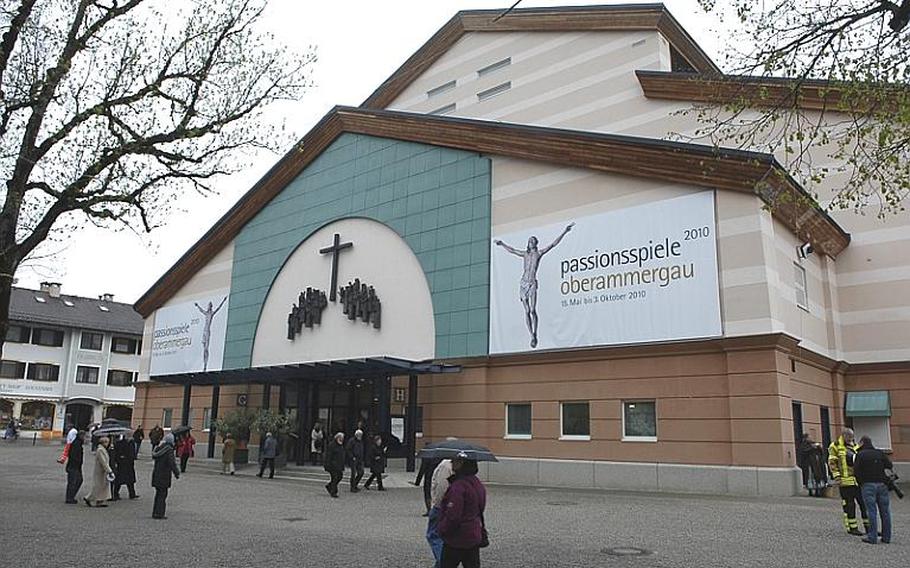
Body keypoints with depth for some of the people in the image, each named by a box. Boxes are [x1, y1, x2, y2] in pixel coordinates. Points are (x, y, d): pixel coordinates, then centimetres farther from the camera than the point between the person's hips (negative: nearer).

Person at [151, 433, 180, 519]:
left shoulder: (158, 448, 6)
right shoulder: (169, 450, -17)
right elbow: (172, 463, -20)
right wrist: (176, 473, -9)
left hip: (156, 474, 8)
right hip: (164, 476, -8)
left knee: (158, 493, 18)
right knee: (162, 494, 1)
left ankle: (155, 513, 24)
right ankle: (159, 513, 2)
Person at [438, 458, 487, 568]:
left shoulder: (458, 486, -23)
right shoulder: (477, 483, 6)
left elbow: (452, 516, -24)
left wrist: (441, 529, -8)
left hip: (456, 539, -8)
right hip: (475, 537, 8)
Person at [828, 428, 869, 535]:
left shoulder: (854, 446, 16)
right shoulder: (836, 446, -3)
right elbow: (832, 462, -7)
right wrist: (836, 476, -15)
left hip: (858, 480, 6)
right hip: (845, 481, -6)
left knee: (864, 503, 7)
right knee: (849, 505, -1)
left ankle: (868, 526, 17)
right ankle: (852, 527, 7)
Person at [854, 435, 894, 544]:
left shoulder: (860, 454, -2)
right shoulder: (880, 453, 10)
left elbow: (856, 471, -9)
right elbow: (890, 466, 3)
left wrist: (860, 483, 5)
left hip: (868, 485, -4)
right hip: (882, 484, 4)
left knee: (872, 511, -4)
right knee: (885, 511, 9)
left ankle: (872, 537, -5)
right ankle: (886, 537, 14)